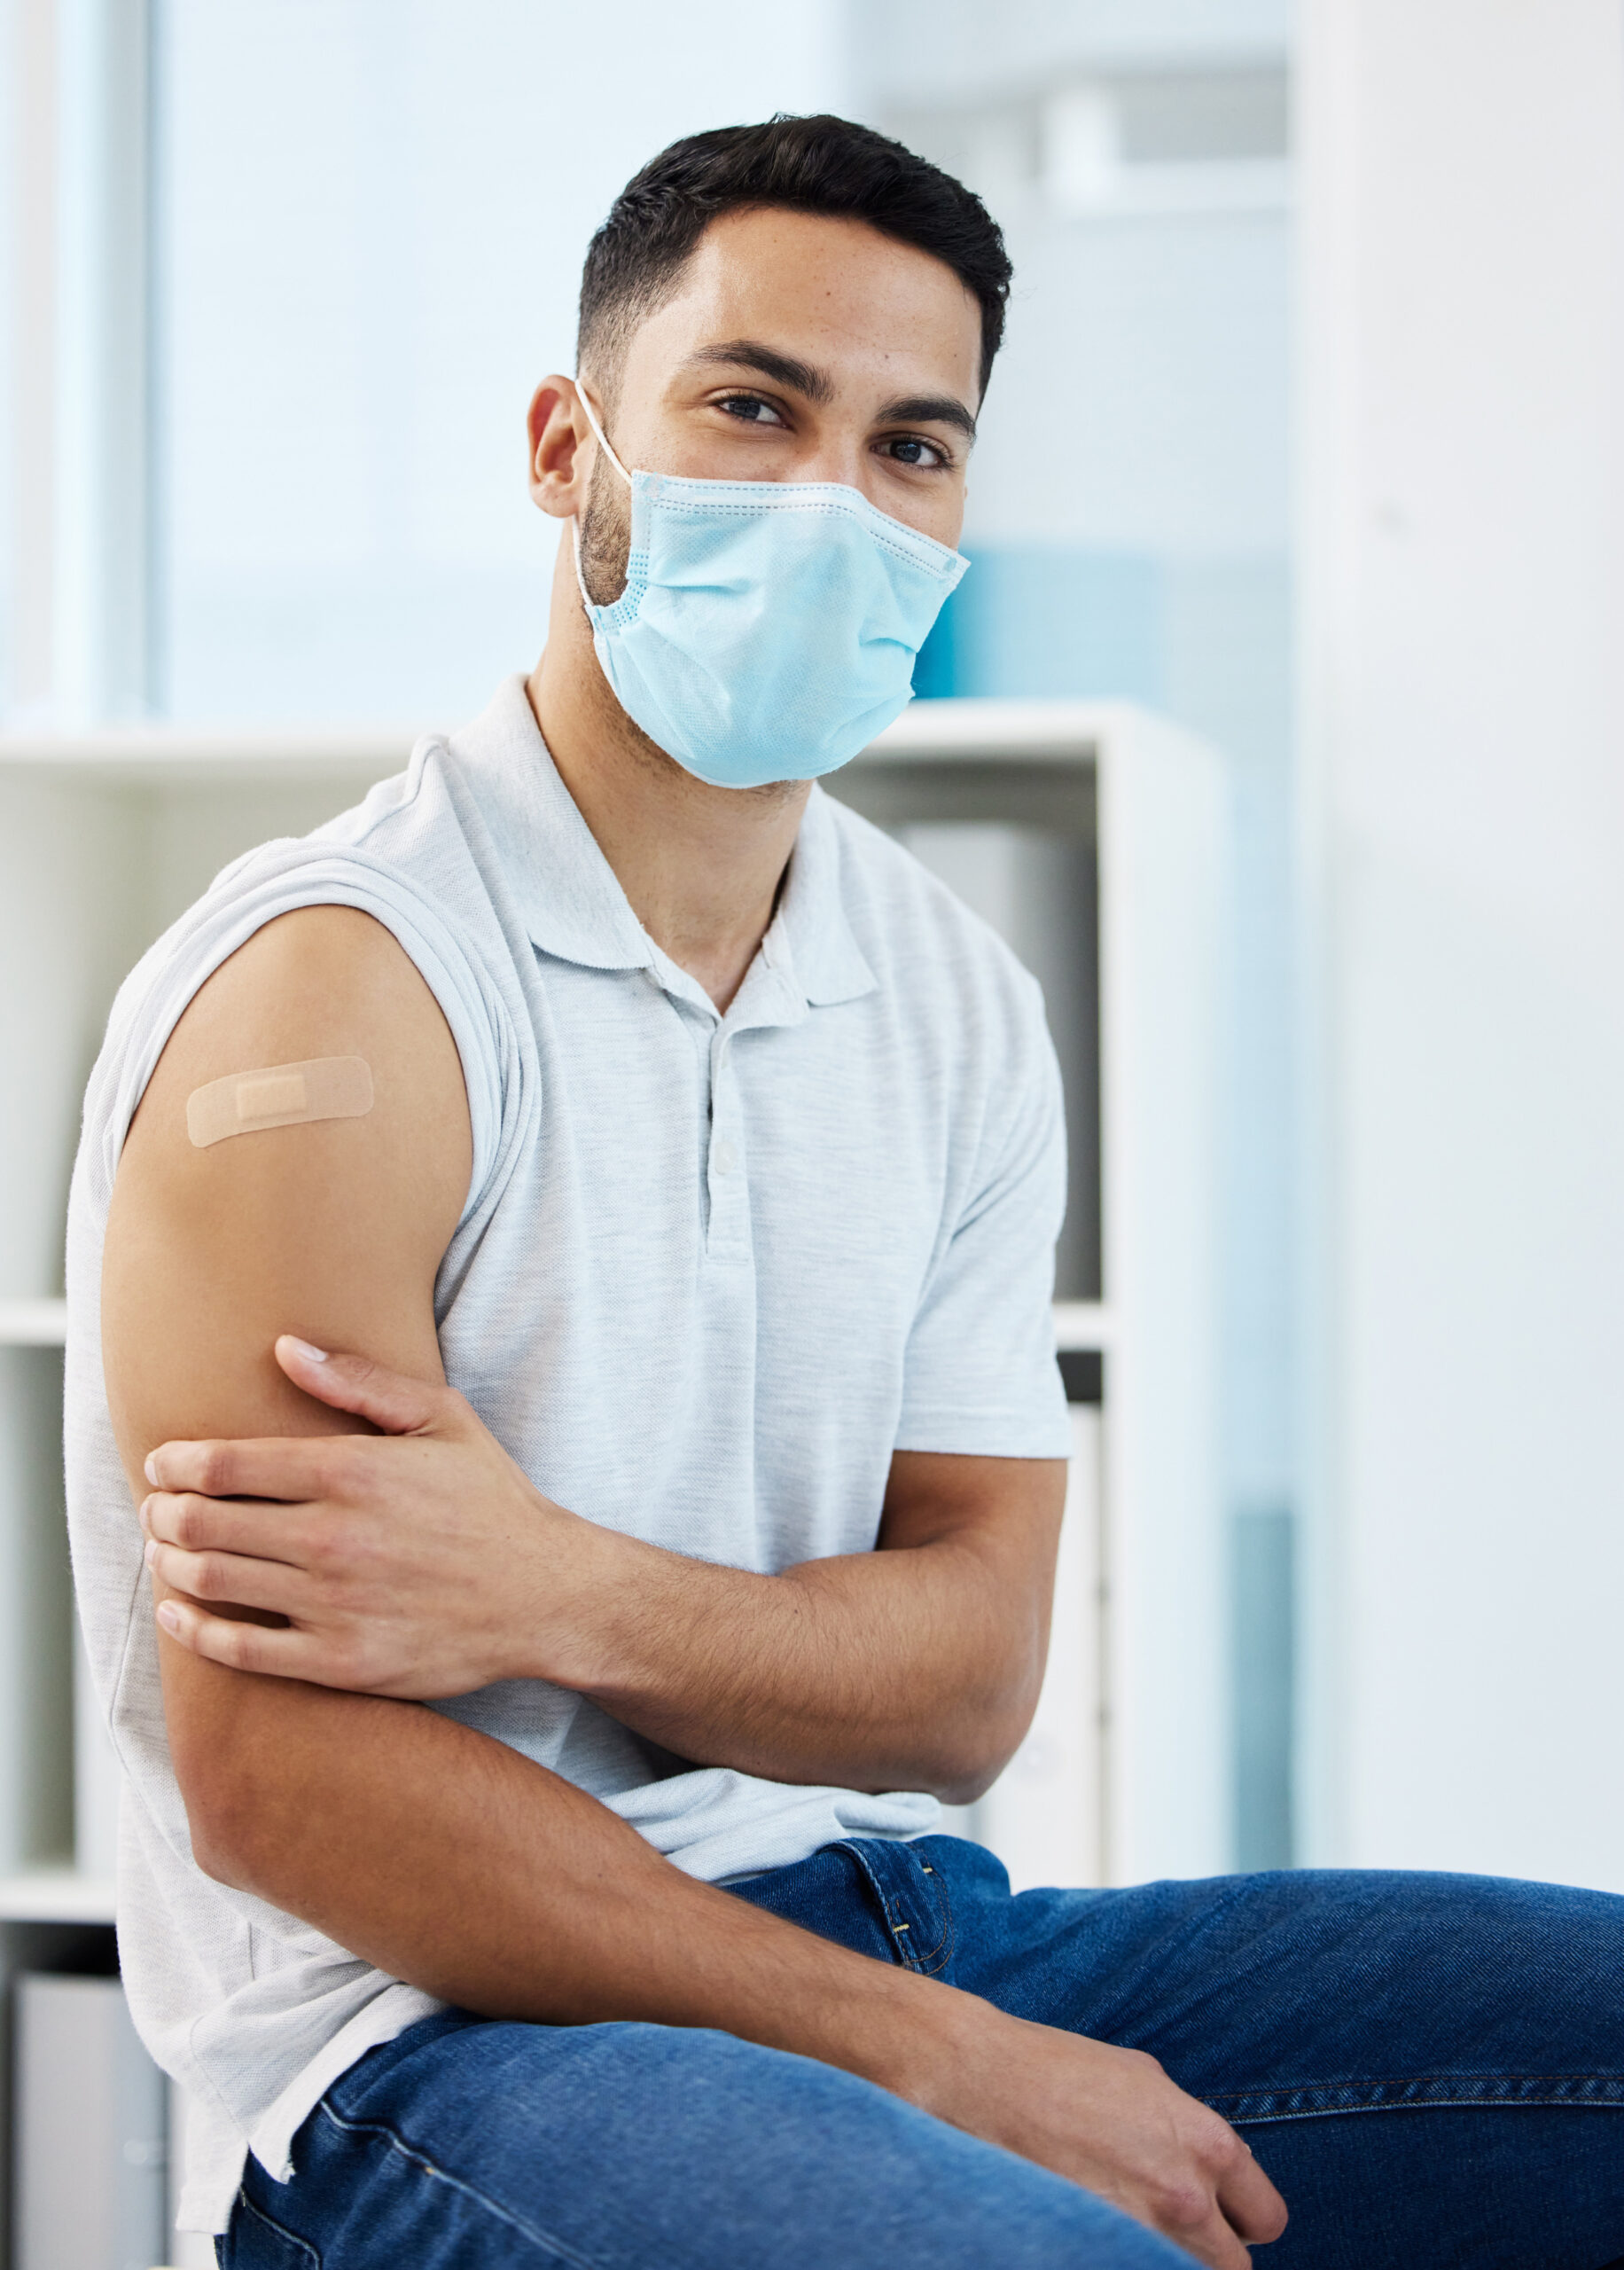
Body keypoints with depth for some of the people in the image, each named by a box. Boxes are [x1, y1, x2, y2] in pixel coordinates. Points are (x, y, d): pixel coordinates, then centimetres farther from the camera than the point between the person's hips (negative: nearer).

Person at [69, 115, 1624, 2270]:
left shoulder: (960, 1005, 11)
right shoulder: (333, 982, -11)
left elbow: (968, 1679, 3)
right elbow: (276, 1786, -17)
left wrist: (554, 1595, -18)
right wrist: (938, 2057, -16)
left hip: (907, 1933, 7)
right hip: (444, 2036, -7)